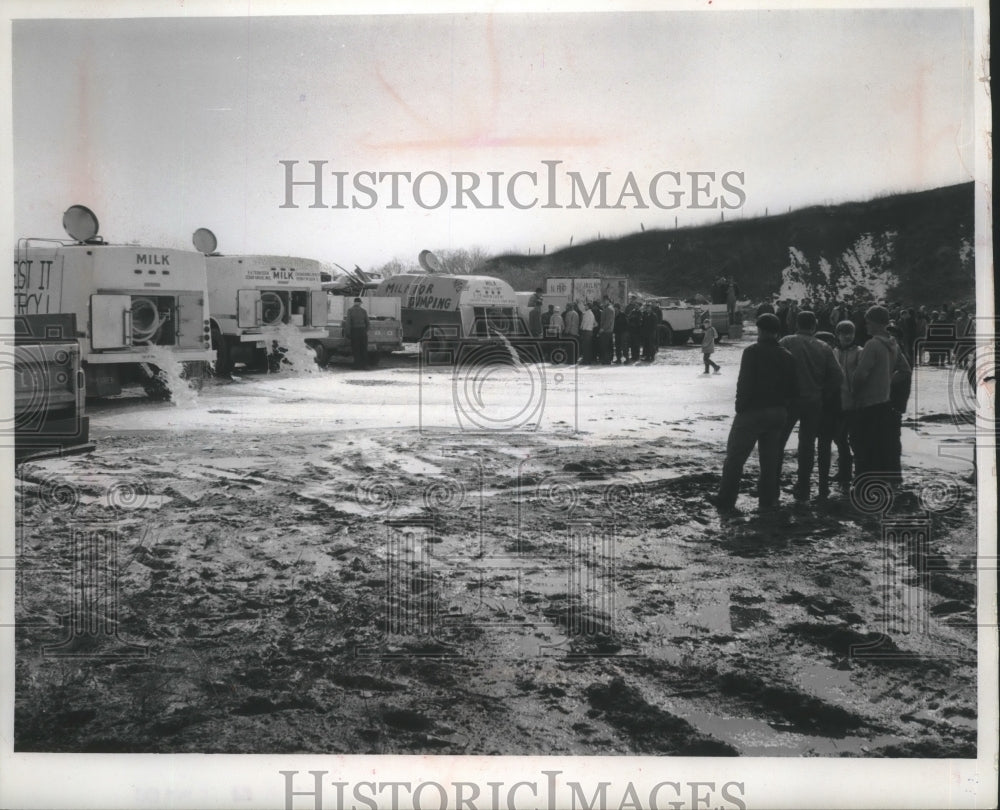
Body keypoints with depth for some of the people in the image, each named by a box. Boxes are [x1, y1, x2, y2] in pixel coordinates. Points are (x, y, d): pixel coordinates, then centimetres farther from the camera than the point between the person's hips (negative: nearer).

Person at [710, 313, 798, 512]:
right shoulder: (787, 356, 6)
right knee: (770, 456, 13)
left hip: (753, 411, -5)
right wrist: (782, 406, 16)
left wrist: (740, 407, -8)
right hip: (778, 412, 6)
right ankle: (768, 499, 16)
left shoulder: (752, 352, -12)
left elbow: (745, 383, -17)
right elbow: (793, 389, 7)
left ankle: (725, 500, 2)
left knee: (735, 455, 1)